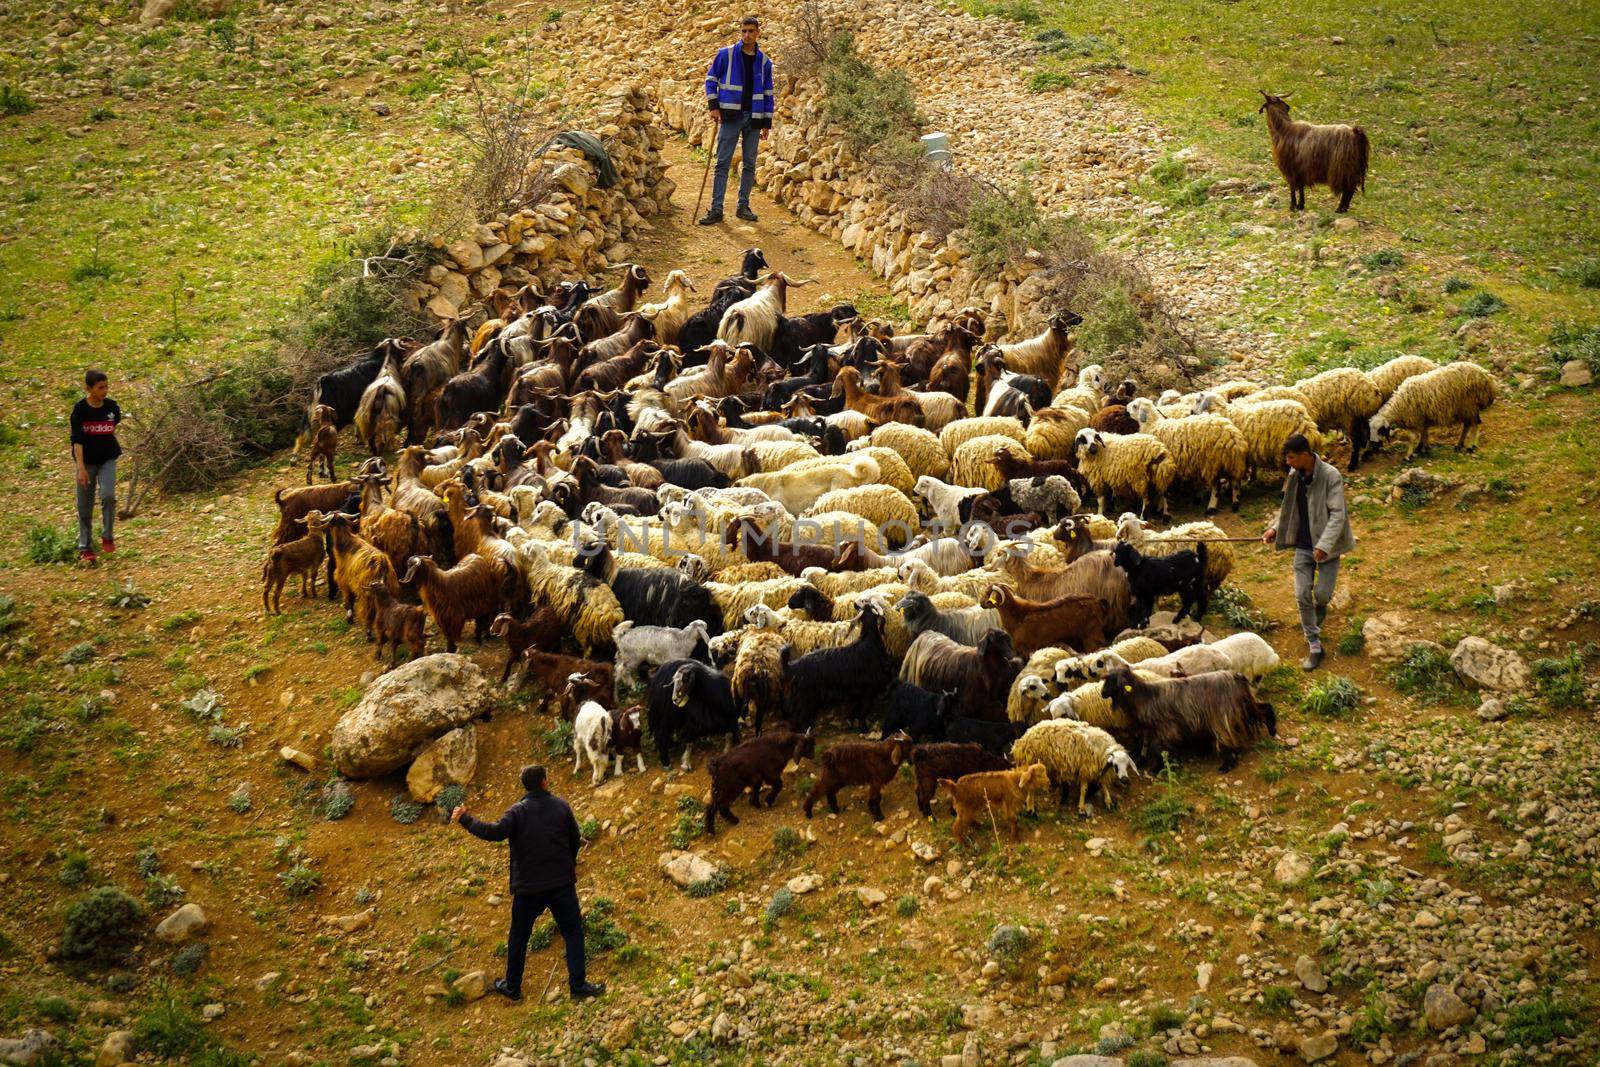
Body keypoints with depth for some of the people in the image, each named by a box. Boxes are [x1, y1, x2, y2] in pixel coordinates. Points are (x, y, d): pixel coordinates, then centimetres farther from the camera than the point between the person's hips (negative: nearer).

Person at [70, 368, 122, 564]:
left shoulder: (111, 406, -5)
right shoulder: (80, 409, -14)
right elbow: (77, 439, -18)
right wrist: (81, 468, -24)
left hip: (108, 459, 1)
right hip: (87, 460, -1)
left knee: (108, 496, -19)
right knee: (85, 506, 5)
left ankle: (107, 537, 1)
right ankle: (84, 547, 17)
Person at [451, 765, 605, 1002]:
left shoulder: (517, 811, -9)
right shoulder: (561, 806, 0)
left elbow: (496, 832, -25)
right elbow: (575, 839, 7)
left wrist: (464, 819, -14)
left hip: (528, 887, -1)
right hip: (562, 883, 1)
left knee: (518, 937, 13)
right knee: (572, 932, 7)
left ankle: (512, 987, 21)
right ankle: (578, 985, 2)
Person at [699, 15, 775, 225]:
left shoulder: (764, 61, 8)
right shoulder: (725, 55, 0)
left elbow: (768, 93, 12)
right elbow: (711, 80, 4)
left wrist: (767, 123, 8)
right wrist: (713, 106, -7)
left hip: (754, 118, 3)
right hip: (730, 115, -3)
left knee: (750, 164, 6)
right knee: (722, 163, -6)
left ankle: (744, 206, 16)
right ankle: (716, 209, -7)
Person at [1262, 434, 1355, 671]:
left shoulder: (1331, 476, -20)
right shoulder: (1294, 475, 0)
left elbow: (1337, 515, -22)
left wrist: (1324, 545, -31)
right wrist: (1276, 528, 2)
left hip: (1327, 547, -5)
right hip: (1303, 545, 5)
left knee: (1322, 595, -1)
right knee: (1302, 595, 0)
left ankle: (1320, 608, 37)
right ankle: (1314, 646, 10)